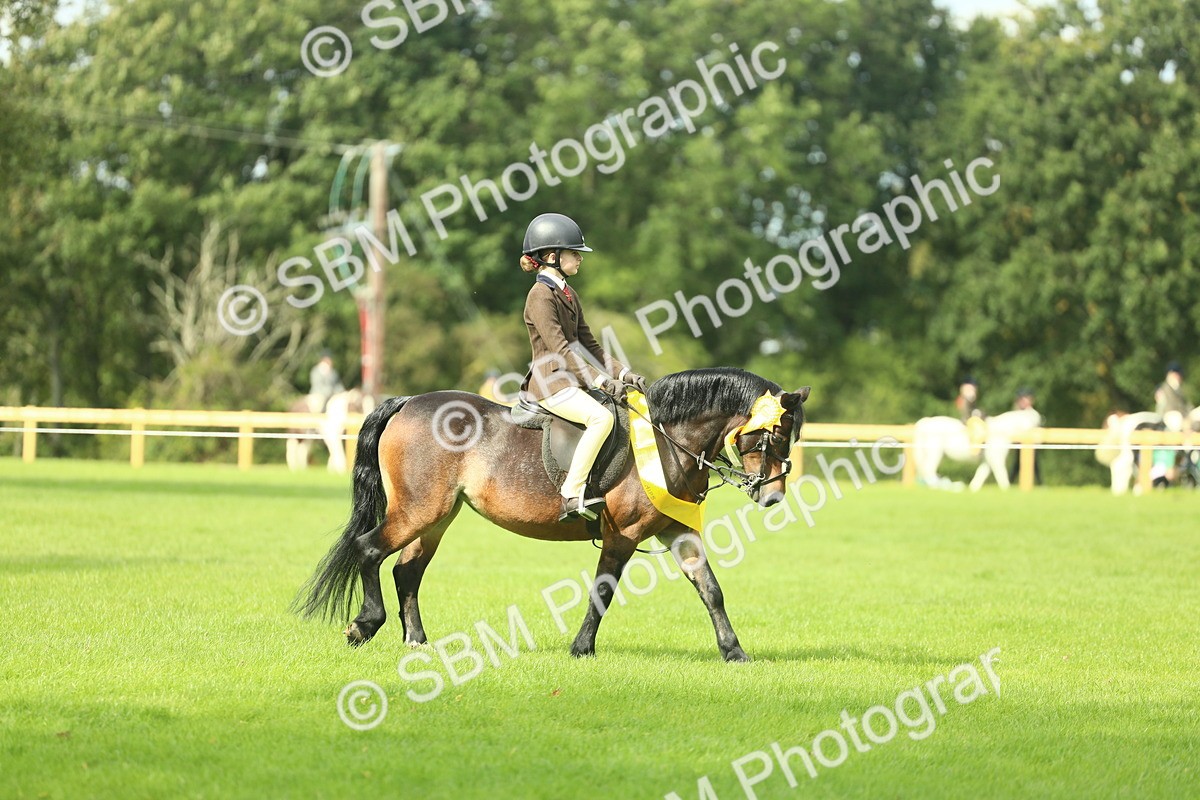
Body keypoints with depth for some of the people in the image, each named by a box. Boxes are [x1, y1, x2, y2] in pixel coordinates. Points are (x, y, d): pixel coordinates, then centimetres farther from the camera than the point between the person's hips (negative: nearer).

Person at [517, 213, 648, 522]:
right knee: (601, 417, -32)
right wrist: (600, 380, -26)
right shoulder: (541, 296, -13)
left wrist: (623, 373, 5)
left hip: (572, 381, 10)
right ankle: (572, 494, -30)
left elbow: (588, 345, 17)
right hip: (550, 383, -10)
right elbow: (560, 348, -20)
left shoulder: (569, 295, 17)